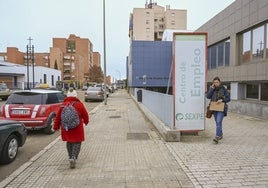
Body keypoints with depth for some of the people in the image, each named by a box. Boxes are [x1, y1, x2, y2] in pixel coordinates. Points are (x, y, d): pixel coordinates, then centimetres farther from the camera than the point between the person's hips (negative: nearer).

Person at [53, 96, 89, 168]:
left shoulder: (63, 106, 7)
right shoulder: (79, 105, 1)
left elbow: (57, 117, 7)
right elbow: (85, 116, 5)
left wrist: (56, 127, 16)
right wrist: (86, 122, 25)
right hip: (77, 128, -3)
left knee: (69, 142, 20)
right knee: (77, 143, 4)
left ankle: (71, 157, 26)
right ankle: (74, 158, -12)